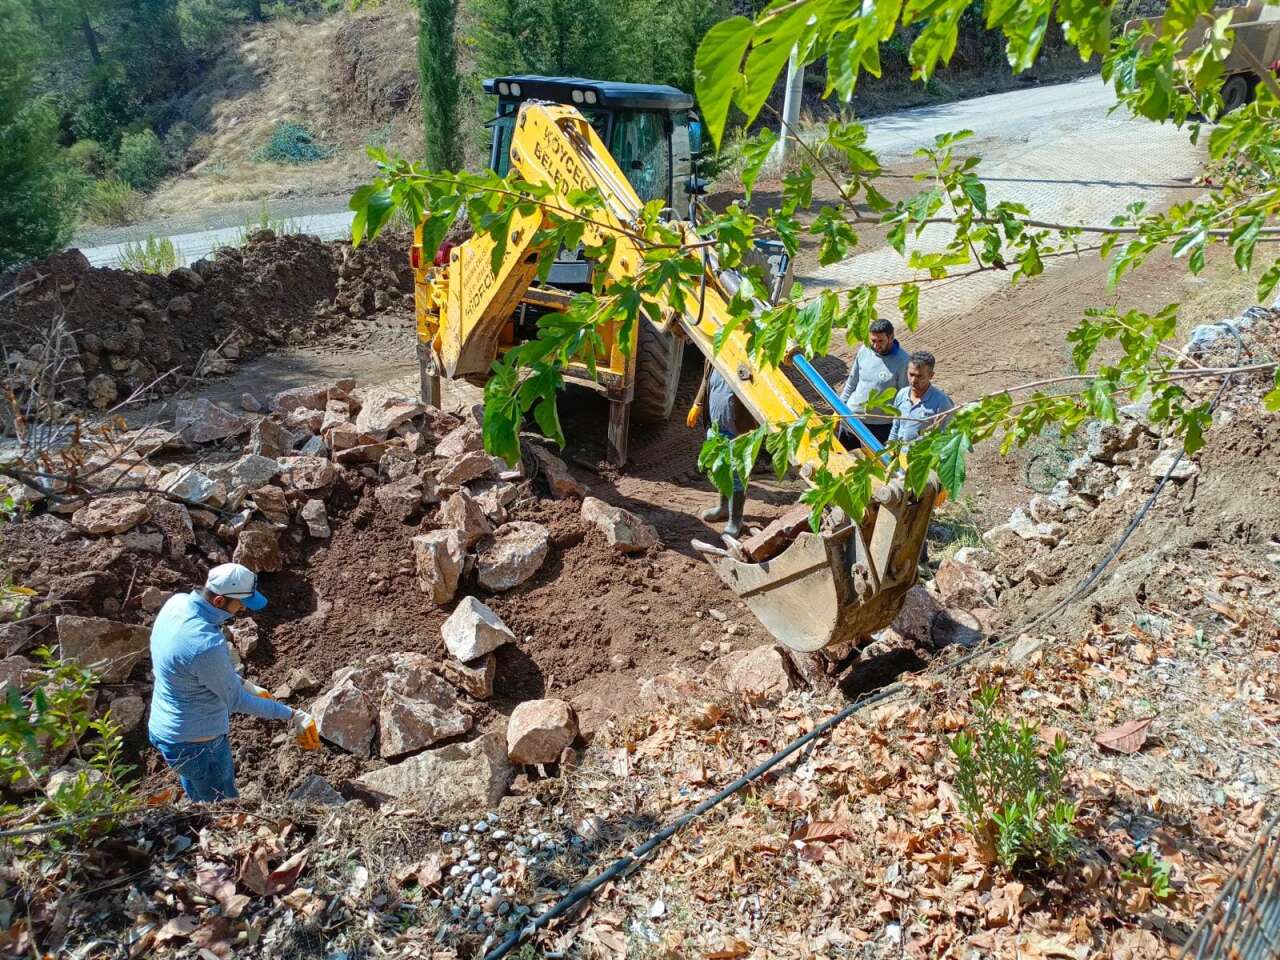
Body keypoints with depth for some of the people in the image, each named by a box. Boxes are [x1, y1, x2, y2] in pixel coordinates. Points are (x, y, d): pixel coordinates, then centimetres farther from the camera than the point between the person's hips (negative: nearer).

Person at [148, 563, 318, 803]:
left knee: (197, 799, 30)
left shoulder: (178, 602, -11)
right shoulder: (206, 645, -37)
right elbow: (236, 701, -21)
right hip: (197, 745, -8)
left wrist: (244, 684, 8)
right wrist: (291, 716, -14)